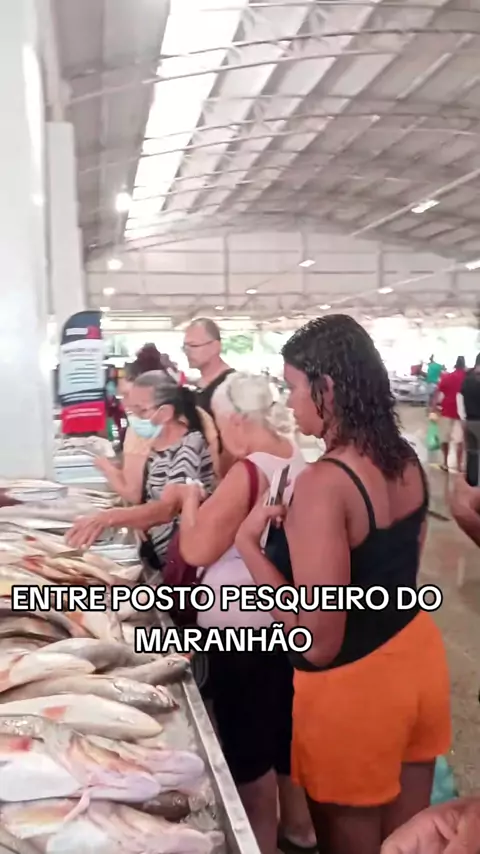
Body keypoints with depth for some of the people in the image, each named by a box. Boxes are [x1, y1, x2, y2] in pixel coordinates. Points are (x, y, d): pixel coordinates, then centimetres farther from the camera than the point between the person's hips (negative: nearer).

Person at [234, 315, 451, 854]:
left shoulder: (323, 483, -27)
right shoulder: (406, 462, -2)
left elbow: (318, 642, -26)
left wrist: (248, 541, -19)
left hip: (353, 684, -7)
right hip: (418, 655, 7)